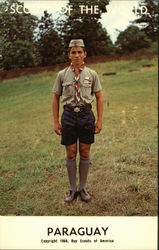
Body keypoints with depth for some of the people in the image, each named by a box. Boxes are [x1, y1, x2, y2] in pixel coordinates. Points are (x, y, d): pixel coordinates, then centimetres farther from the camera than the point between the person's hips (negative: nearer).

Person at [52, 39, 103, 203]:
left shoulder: (92, 74, 3)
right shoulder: (62, 74, 3)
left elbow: (99, 98, 6)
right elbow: (55, 98, 6)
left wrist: (99, 120, -1)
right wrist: (56, 121, 0)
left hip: (86, 115, 0)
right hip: (69, 115, 0)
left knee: (85, 153, 7)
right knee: (71, 154, 5)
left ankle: (83, 188, 24)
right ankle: (73, 189, 22)